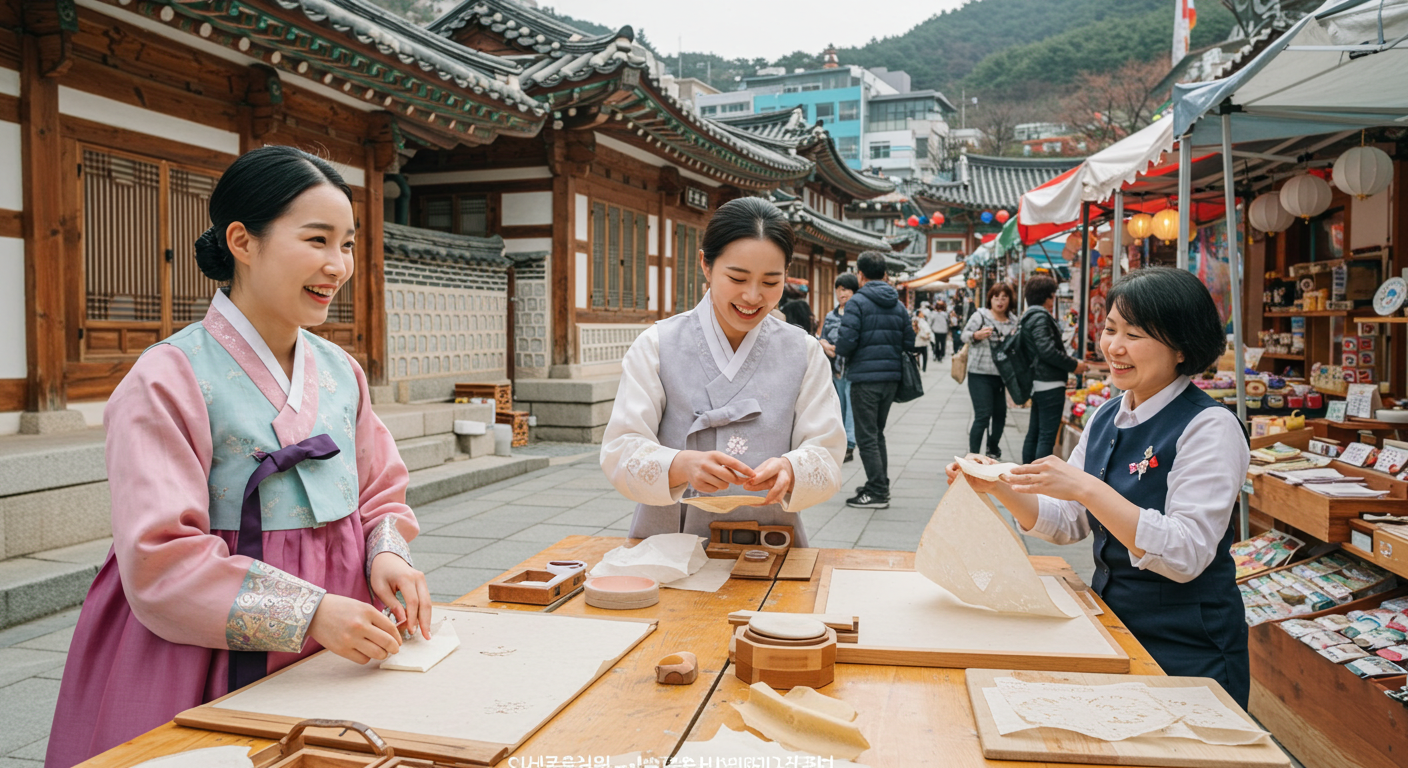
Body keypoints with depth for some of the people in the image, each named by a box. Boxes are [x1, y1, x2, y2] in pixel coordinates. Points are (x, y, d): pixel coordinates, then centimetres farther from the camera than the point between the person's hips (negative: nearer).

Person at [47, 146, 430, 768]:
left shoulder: (340, 371, 5)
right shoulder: (168, 380, -14)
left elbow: (381, 492, 11)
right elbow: (160, 563, -19)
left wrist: (387, 555, -10)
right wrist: (308, 613, -26)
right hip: (214, 667, -5)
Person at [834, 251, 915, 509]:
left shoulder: (858, 302, -10)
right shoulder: (898, 305, 9)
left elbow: (846, 341, -18)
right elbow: (909, 342, 7)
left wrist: (837, 350, 4)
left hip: (865, 377, -6)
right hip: (891, 377, 7)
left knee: (866, 437, 0)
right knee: (877, 433, 19)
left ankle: (878, 493, 0)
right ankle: (879, 485, 25)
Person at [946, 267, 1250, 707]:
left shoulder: (1209, 427, -17)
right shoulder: (1107, 418, 5)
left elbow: (1186, 555, -26)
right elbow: (1066, 524, 6)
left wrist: (1088, 489, -32)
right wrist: (999, 486, -10)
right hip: (1111, 629, 7)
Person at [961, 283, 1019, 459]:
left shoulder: (1013, 321, 10)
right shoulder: (980, 315, -4)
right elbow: (965, 335, -4)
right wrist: (977, 335, -23)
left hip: (1002, 375, 5)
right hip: (980, 374, -5)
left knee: (1000, 414, 13)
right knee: (983, 415, -11)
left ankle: (993, 450, 32)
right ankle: (972, 454, -5)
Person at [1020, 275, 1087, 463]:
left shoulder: (1028, 317, 17)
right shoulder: (1040, 316, -14)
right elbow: (1047, 350, -23)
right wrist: (1074, 365, -13)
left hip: (1038, 383, 10)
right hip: (1050, 384, -10)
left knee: (1034, 433, 14)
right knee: (1047, 436, -7)